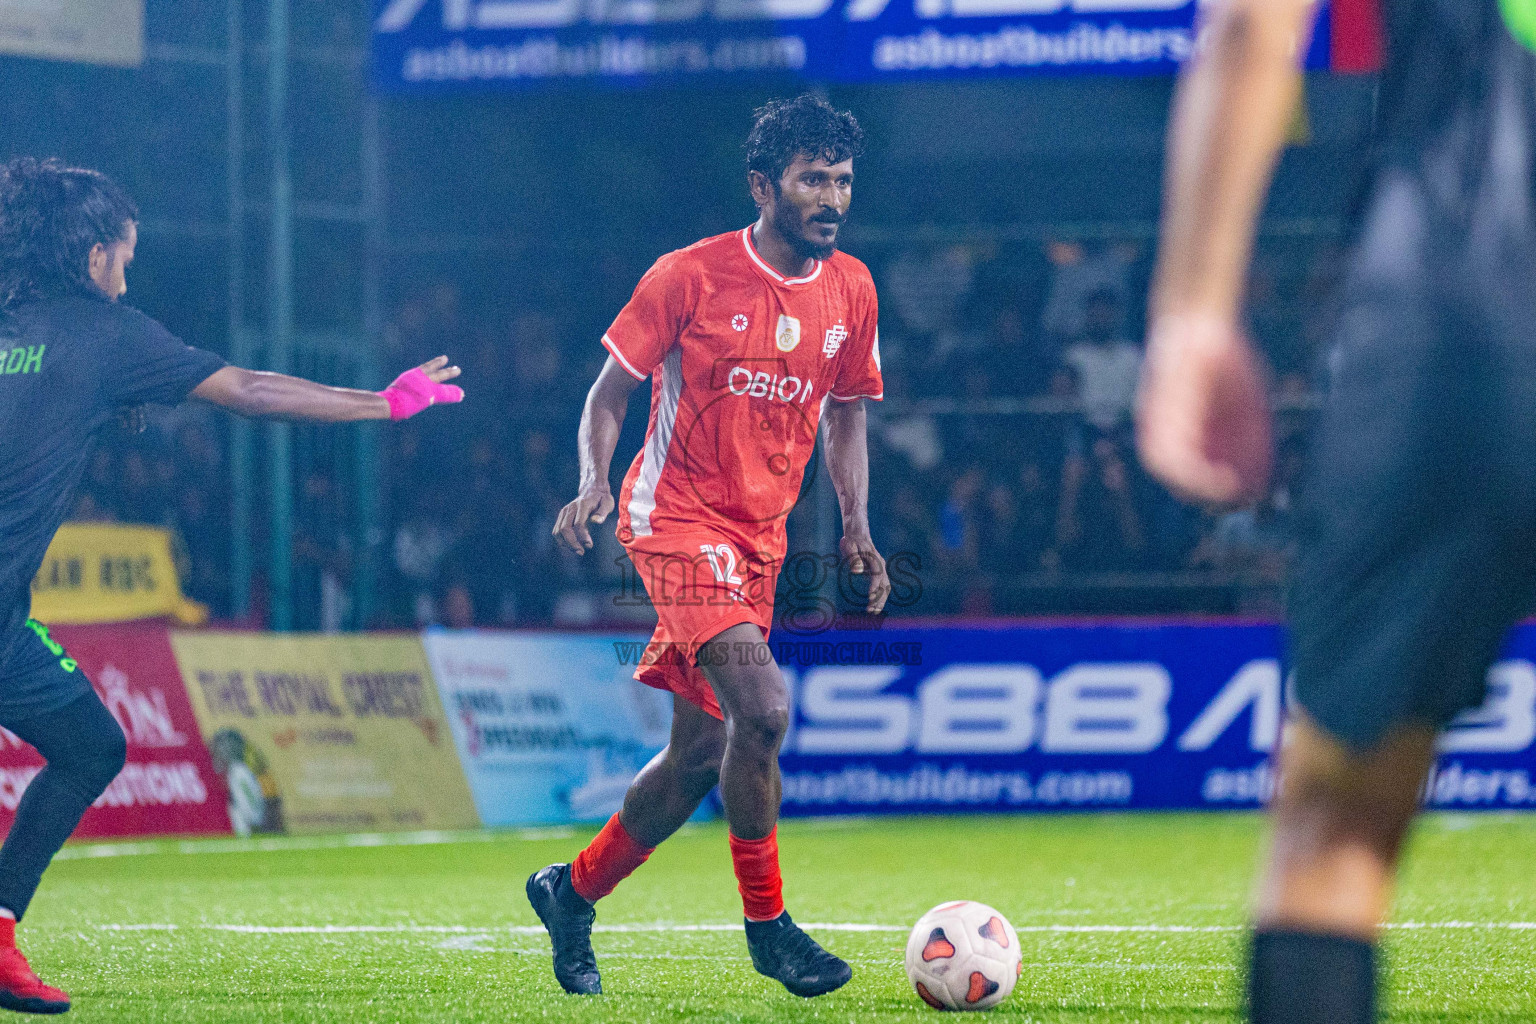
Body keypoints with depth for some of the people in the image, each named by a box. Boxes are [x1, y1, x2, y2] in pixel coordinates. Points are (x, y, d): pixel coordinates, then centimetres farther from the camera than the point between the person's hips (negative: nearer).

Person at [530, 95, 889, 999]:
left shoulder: (851, 290, 4)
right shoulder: (690, 277, -11)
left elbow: (845, 416, 17)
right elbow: (611, 392, -3)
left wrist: (857, 527, 5)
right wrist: (595, 484, -20)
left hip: (761, 535, 6)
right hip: (677, 517, -6)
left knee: (702, 753, 7)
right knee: (761, 709, -23)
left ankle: (574, 891, 28)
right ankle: (768, 924, -10)